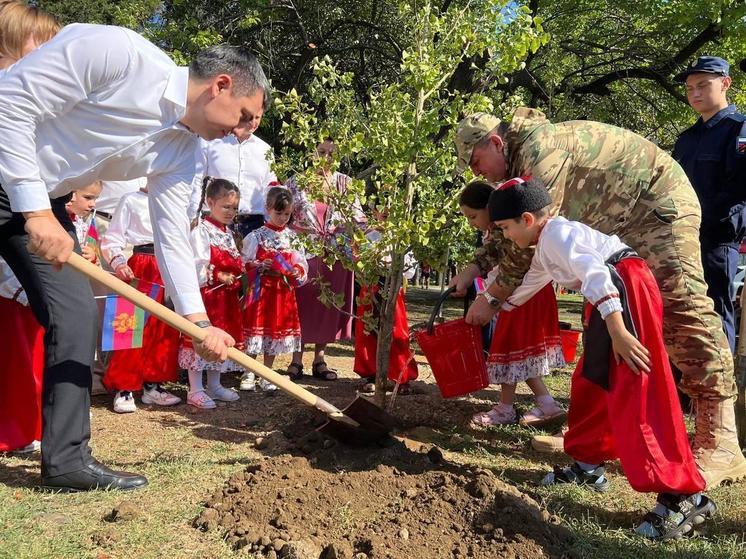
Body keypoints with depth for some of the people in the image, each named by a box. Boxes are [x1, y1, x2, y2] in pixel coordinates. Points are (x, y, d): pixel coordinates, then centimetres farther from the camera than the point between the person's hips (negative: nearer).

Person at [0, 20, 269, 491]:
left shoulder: (181, 151, -4)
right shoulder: (116, 51, -25)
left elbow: (172, 236, -1)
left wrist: (198, 321, -5)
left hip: (44, 201, 8)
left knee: (77, 313, 0)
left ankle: (67, 460, 7)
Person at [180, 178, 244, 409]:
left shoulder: (228, 233, 16)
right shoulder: (201, 231, -11)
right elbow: (198, 266, -19)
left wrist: (243, 268, 2)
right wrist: (218, 277, -26)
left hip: (227, 295, 9)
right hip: (206, 294, -8)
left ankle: (214, 385, 26)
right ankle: (195, 390, 4)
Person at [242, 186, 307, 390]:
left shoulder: (292, 236, 6)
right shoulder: (256, 236, -3)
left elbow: (301, 261, 9)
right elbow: (245, 262, -4)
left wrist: (297, 272, -11)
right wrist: (262, 266, -19)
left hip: (284, 291, 3)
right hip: (261, 290, -3)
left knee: (277, 329, 9)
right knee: (257, 327, 0)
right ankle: (249, 373, 16)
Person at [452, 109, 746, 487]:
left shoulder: (541, 148, -22)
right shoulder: (523, 161, 10)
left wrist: (491, 299, -17)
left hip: (658, 203, -11)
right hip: (621, 222, 11)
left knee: (682, 307, -17)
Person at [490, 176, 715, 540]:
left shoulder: (555, 233, -9)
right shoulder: (544, 251, 22)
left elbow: (595, 274, -22)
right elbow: (526, 286, 41)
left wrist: (617, 333, -28)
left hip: (626, 285, -11)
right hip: (612, 297, 11)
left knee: (634, 392, -14)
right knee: (590, 379, 17)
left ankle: (683, 496, -13)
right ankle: (588, 465, 29)